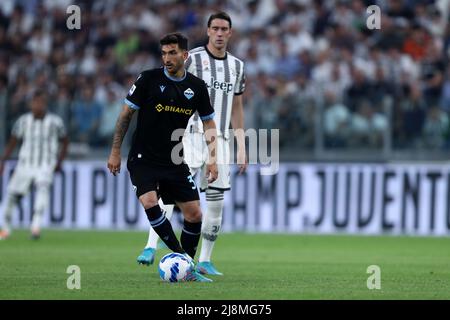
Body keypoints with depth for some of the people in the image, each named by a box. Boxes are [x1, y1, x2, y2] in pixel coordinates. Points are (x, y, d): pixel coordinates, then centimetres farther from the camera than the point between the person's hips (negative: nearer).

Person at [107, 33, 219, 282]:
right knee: (149, 203, -27)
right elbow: (126, 114, -2)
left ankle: (187, 269, 17)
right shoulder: (149, 79, -9)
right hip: (143, 159, -3)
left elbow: (209, 123, 11)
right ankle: (182, 257, -17)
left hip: (174, 163, 3)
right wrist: (115, 152, -4)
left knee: (194, 215, -2)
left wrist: (212, 159, 2)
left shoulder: (196, 86, 1)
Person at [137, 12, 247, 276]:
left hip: (220, 140, 5)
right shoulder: (192, 59, -3)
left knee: (216, 202, 5)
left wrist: (242, 146, 15)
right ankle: (151, 247, -25)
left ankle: (205, 261, 14)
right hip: (193, 136, -5)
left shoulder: (236, 65, 14)